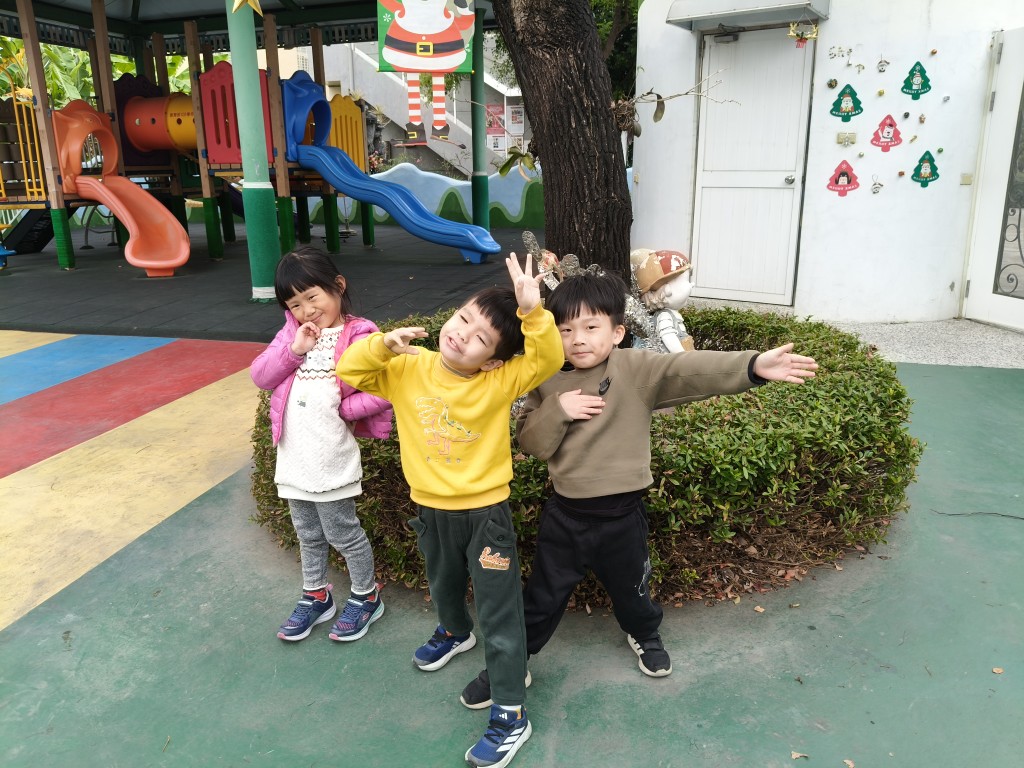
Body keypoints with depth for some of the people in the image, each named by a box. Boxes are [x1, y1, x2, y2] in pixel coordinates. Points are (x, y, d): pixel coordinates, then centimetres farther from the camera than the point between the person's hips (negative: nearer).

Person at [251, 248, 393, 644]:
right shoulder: (291, 333, 6)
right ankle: (315, 597, 41)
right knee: (308, 535, 22)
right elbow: (260, 377, -2)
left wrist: (342, 409, -15)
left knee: (342, 533, 9)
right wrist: (293, 349, -14)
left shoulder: (358, 336, -13)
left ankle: (366, 597, 31)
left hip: (332, 458, -6)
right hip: (293, 457, 6)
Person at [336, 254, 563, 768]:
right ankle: (455, 633, 64)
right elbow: (350, 371, -7)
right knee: (442, 585, 31)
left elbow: (548, 359, -29)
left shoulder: (500, 382, -18)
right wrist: (383, 345, -25)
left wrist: (533, 312, -44)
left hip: (485, 512, -4)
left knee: (499, 613, 2)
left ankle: (511, 714, 17)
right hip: (430, 509, 5)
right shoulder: (408, 368, -9)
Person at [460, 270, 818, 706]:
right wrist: (557, 411, -22)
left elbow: (692, 371, -27)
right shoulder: (548, 382, -3)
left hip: (621, 514, -1)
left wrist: (754, 366, -42)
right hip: (564, 514, 1)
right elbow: (529, 442, -4)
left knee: (631, 589, 24)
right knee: (543, 597, 16)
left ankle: (644, 635, 56)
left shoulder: (636, 370, -13)